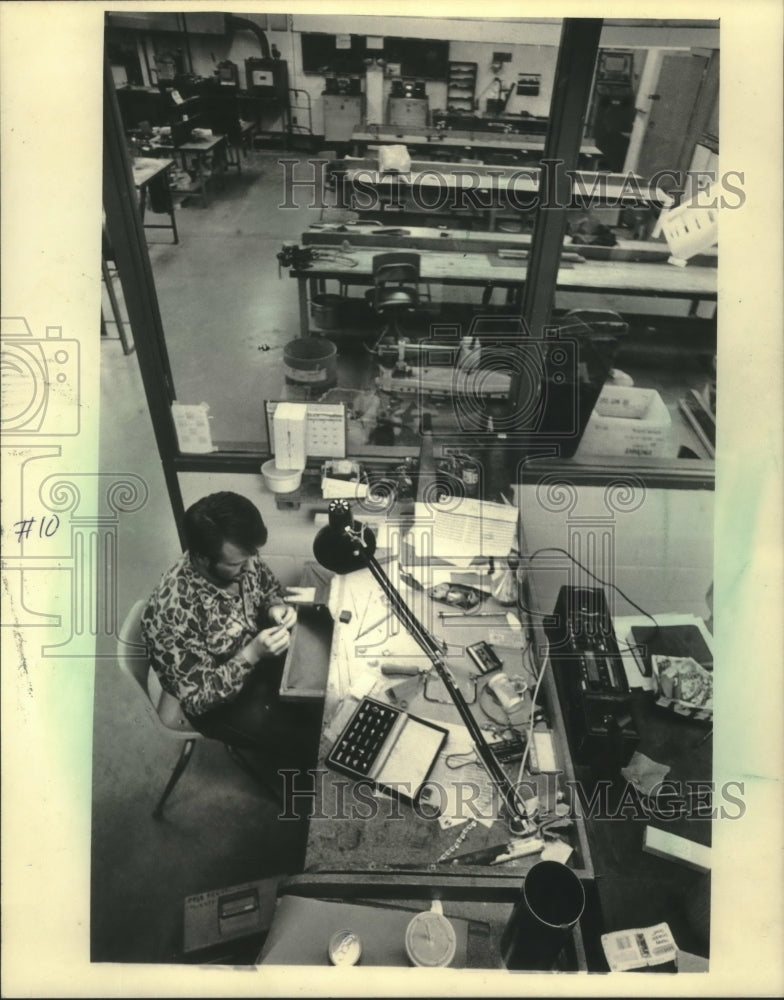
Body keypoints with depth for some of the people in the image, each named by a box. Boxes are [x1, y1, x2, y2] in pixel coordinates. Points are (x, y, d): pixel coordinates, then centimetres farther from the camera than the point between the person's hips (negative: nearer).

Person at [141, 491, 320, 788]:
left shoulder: (239, 558, -20)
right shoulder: (172, 613, -37)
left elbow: (269, 584, 4)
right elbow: (196, 699, -27)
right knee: (307, 739, -11)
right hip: (218, 701, -6)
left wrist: (276, 606, -18)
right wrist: (251, 655, -37)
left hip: (259, 654, 6)